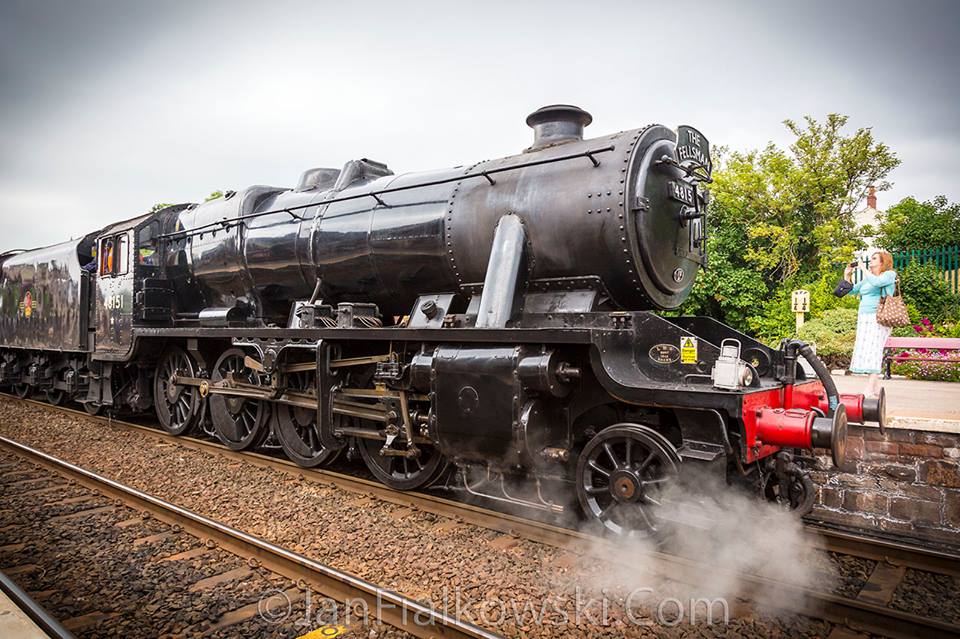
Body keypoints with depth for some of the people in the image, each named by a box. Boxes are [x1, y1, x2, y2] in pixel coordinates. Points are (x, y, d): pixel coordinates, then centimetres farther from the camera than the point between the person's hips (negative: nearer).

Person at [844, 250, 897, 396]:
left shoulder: (889, 274, 2)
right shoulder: (866, 278, 23)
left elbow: (876, 282, -18)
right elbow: (852, 290, 29)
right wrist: (847, 275, 17)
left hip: (878, 319, -7)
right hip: (863, 318, 7)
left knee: (872, 351, -15)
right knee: (865, 352, 2)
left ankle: (869, 391, -18)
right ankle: (876, 389, 8)